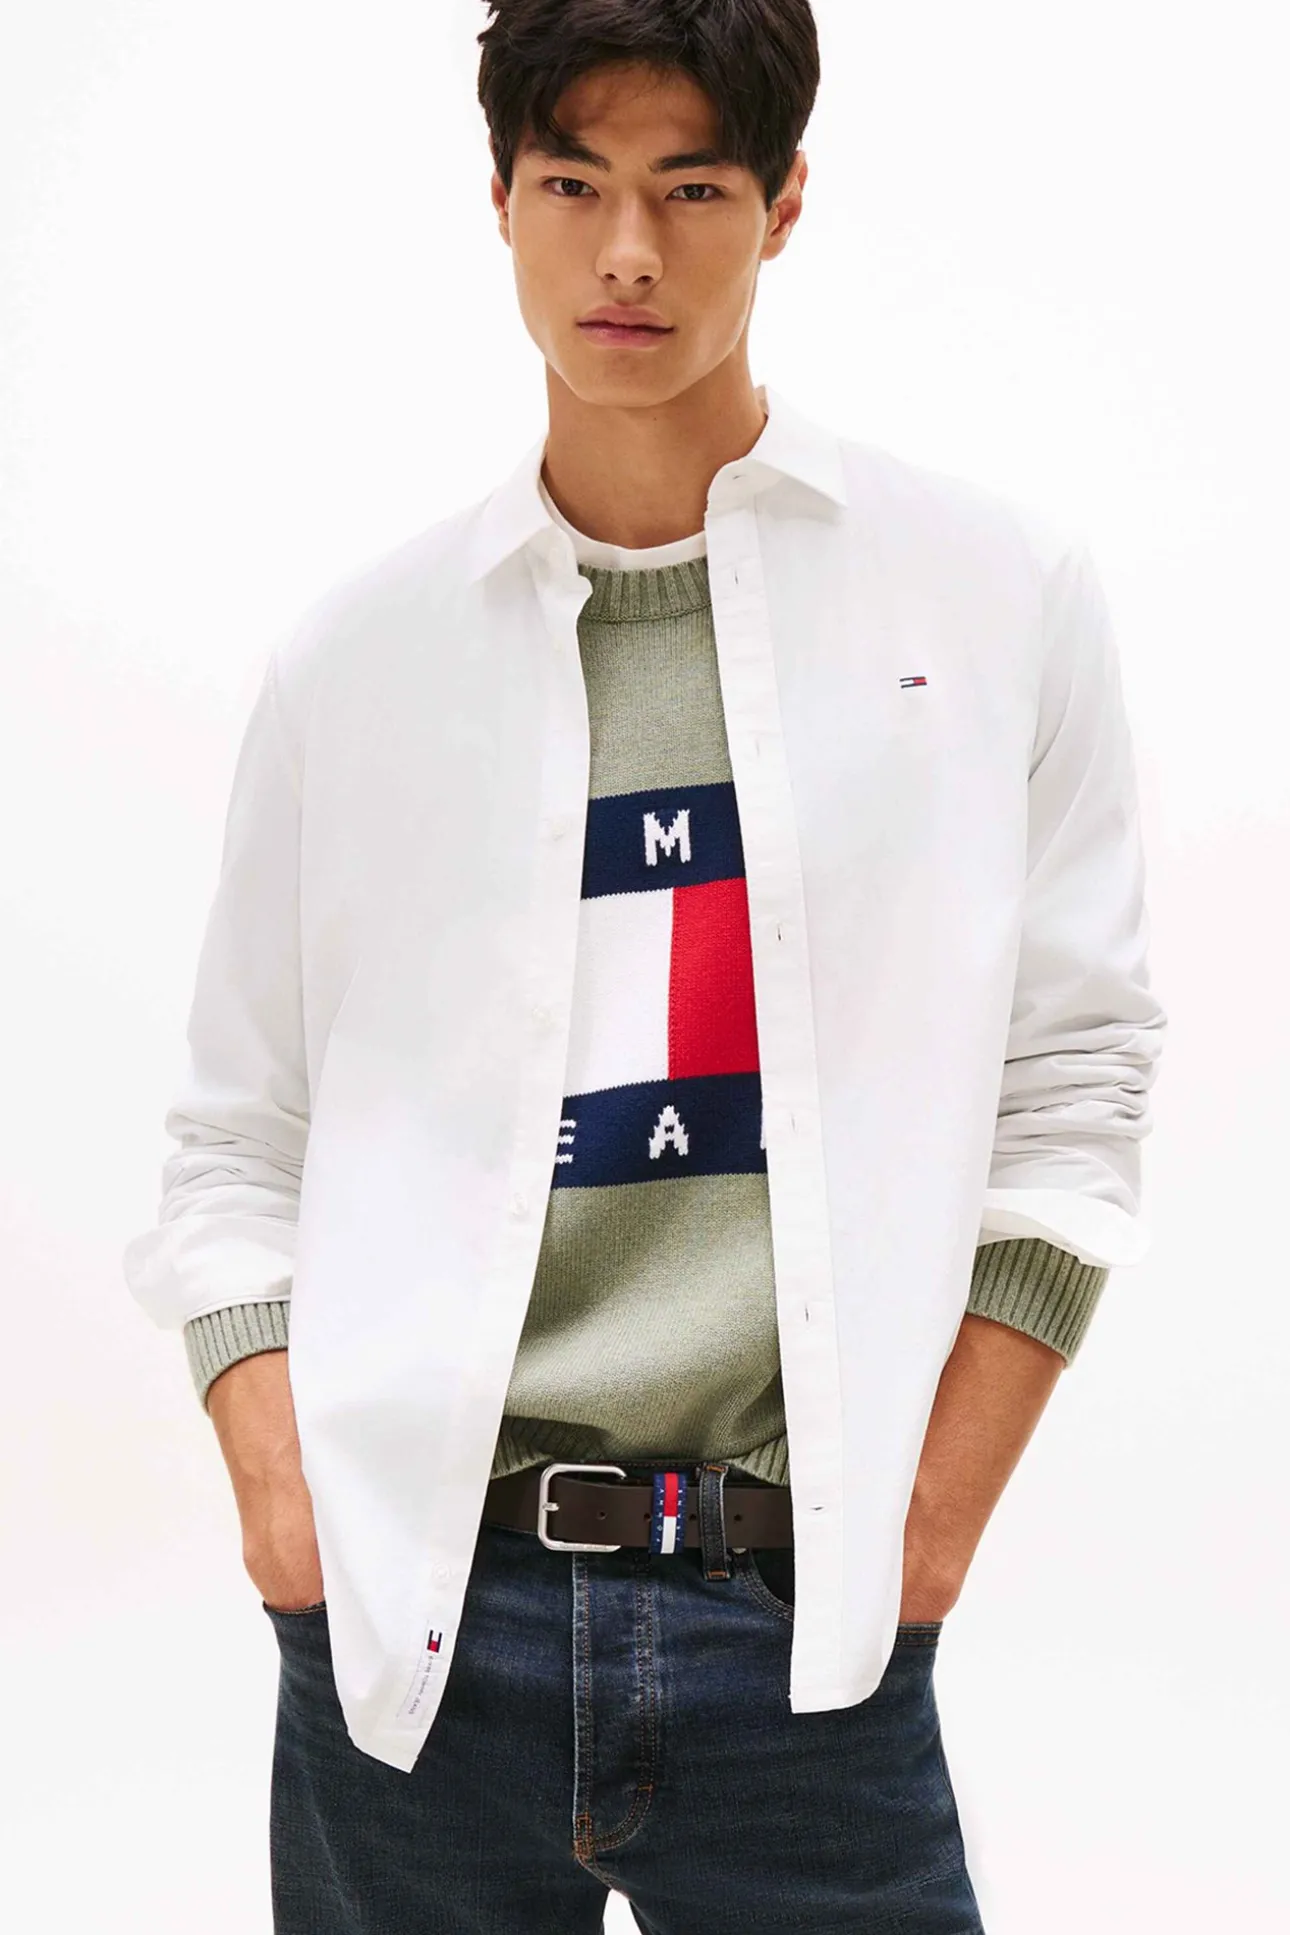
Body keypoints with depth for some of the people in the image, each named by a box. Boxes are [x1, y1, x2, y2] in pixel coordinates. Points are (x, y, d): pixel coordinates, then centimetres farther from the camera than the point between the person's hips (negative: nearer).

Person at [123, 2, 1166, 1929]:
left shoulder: (997, 595, 3)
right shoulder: (356, 656, 6)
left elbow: (1069, 1082, 3)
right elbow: (239, 1142, 9)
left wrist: (927, 1522, -3)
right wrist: (282, 1496, -5)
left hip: (802, 1628, -1)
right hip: (412, 1621, 1)